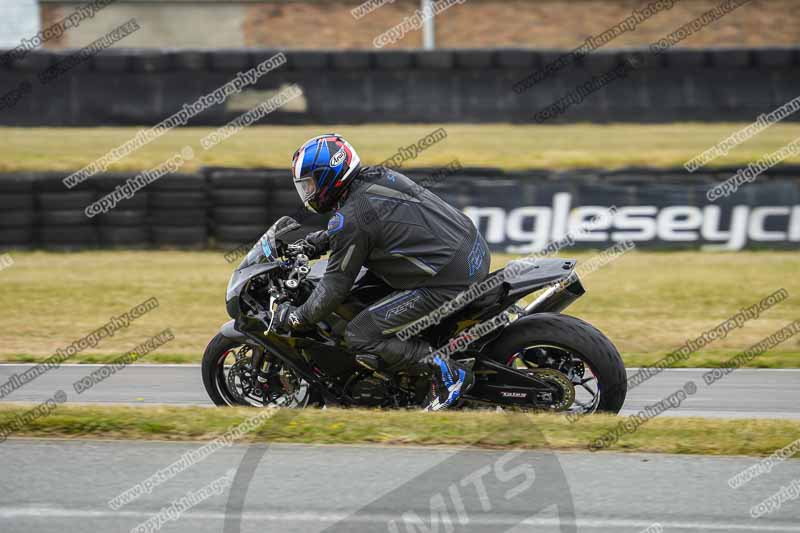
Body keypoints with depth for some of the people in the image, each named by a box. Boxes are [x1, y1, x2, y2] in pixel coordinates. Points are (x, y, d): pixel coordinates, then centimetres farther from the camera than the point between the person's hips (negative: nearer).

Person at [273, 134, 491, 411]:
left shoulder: (351, 218, -14)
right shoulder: (378, 176, 10)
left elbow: (336, 284, -7)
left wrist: (299, 317, 5)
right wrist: (322, 240, 32)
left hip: (446, 282, -10)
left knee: (359, 336, -6)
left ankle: (446, 371, -10)